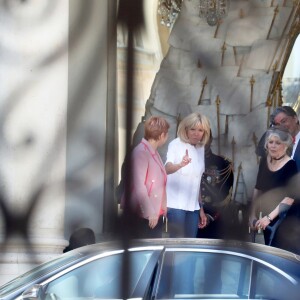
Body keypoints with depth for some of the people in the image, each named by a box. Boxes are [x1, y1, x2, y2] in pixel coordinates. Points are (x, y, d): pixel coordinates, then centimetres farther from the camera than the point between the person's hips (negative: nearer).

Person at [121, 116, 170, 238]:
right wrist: (150, 212, -20)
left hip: (156, 214, 9)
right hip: (143, 216, -9)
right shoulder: (141, 152, -15)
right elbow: (138, 186, -21)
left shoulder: (153, 152, 14)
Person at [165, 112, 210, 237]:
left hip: (193, 206, 6)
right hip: (176, 204, -6)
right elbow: (167, 168, -26)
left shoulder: (200, 149, 12)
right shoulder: (176, 145, -7)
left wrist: (201, 209, 17)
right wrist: (181, 164, -48)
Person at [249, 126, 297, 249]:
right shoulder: (264, 161, 3)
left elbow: (290, 197, -20)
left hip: (283, 218, -6)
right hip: (266, 216, 6)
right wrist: (252, 214, 5)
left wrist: (269, 217, -21)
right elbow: (258, 189, 10)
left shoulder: (291, 166, -16)